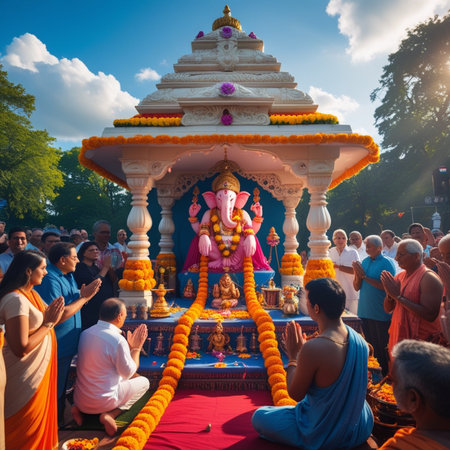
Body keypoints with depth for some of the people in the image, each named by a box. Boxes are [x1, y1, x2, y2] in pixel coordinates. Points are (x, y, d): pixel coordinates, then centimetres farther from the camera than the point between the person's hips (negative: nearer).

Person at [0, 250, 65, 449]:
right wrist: (49, 323, -21)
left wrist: (51, 315, -9)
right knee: (26, 434, 13)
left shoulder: (31, 293, 4)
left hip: (40, 369, 9)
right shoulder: (16, 299, -26)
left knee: (40, 424, 26)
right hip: (26, 376, -9)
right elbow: (21, 348, -29)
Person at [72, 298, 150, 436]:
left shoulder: (85, 333, -3)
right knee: (144, 382, 11)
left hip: (79, 398, 7)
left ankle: (78, 408, 12)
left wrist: (129, 346, 13)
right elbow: (128, 373, -12)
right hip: (102, 402, -7)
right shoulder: (118, 340, -25)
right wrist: (136, 347, -1)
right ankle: (111, 414, -6)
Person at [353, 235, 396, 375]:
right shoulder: (365, 261, 7)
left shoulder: (387, 262, -10)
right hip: (365, 311, 6)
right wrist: (357, 274, -12)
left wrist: (364, 276, -19)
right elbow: (357, 287, 7)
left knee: (382, 347, 6)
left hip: (381, 313, -6)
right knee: (369, 345, 18)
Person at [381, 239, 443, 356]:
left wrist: (399, 296, -23)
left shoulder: (429, 278, -15)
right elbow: (388, 309, 9)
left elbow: (430, 315, -25)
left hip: (421, 341, -7)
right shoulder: (399, 276, 7)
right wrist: (390, 294, -12)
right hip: (398, 337, 7)